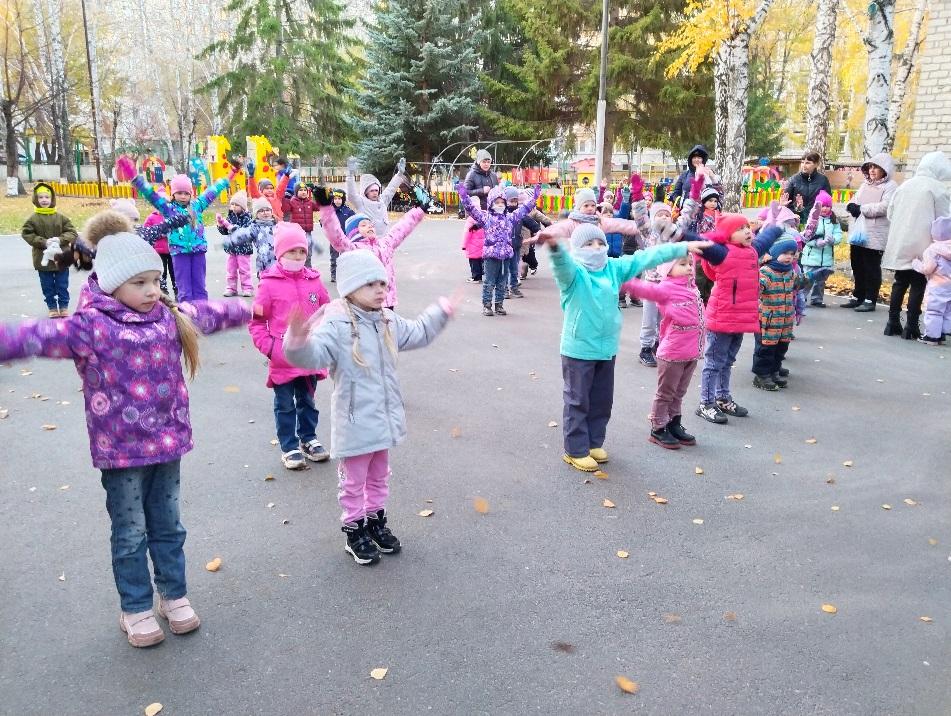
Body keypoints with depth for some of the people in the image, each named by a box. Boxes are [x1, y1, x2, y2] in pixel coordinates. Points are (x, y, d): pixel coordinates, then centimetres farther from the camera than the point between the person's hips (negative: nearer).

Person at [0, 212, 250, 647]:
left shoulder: (170, 316, 3)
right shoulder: (91, 325, -15)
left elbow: (209, 314, 21)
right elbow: (40, 336, -29)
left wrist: (246, 310, 36)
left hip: (167, 443, 5)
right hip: (122, 450, -5)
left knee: (168, 525, 18)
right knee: (131, 532, 11)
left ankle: (174, 596, 36)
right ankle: (136, 609, 29)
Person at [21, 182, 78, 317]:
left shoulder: (61, 217, -2)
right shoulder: (32, 219, -4)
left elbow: (72, 233, -3)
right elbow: (26, 234, -7)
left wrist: (60, 239, -20)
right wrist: (43, 242, -19)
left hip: (61, 258, 0)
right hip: (43, 259, 0)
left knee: (62, 286, 9)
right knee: (48, 286, 9)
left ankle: (64, 307, 21)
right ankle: (52, 308, 20)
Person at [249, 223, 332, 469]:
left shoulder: (313, 281, 1)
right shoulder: (270, 284, -9)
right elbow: (256, 320, -5)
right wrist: (268, 346, -13)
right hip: (282, 359, -3)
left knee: (307, 401, 19)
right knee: (285, 405, 11)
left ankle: (309, 439, 36)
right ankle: (289, 447, 24)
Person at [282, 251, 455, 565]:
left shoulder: (388, 321, 4)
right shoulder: (335, 325, -20)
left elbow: (418, 333, 22)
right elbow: (313, 355, -36)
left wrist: (440, 312, 19)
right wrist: (298, 342, -56)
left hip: (384, 418, 7)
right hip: (355, 423, -7)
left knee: (379, 476, 23)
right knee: (354, 481, 11)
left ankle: (376, 519, 41)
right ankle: (354, 529, 28)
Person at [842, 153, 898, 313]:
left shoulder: (890, 186, -6)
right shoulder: (865, 185, 17)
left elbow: (884, 207, -19)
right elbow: (854, 202, 13)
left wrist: (861, 208, -14)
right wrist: (852, 206, -10)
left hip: (875, 236, -7)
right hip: (858, 233, 7)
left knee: (872, 268, 0)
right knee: (857, 266, 13)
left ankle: (870, 300, 7)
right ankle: (858, 297, 24)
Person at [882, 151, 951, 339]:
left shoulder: (904, 186, 9)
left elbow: (890, 214, 12)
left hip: (899, 246, 5)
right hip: (921, 246, -5)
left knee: (899, 283, 12)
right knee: (917, 285, 1)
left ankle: (893, 323, 14)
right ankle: (911, 326, 2)